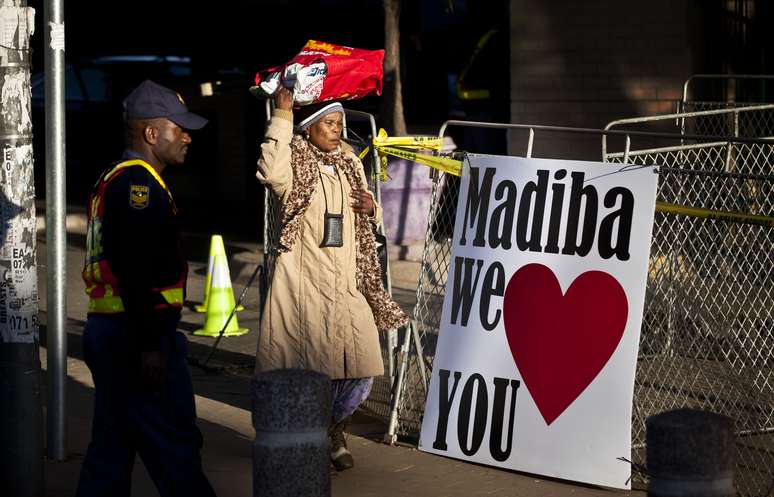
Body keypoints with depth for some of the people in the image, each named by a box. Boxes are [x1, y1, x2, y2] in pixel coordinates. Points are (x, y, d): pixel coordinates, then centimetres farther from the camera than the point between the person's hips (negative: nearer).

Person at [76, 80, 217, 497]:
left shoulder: (113, 181, 19)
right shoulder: (139, 183, -14)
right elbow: (137, 271, -23)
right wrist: (150, 345, -24)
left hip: (105, 330, 11)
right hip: (136, 335, -10)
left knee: (112, 446, 13)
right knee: (175, 448, -6)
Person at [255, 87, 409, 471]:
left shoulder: (349, 163, 15)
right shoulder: (294, 160, -3)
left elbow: (366, 222, 27)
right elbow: (272, 173, -29)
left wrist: (372, 207, 3)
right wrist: (281, 116, -25)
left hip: (346, 281, 5)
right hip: (303, 282, -5)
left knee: (358, 365, 2)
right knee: (306, 366, -4)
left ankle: (333, 429, 24)